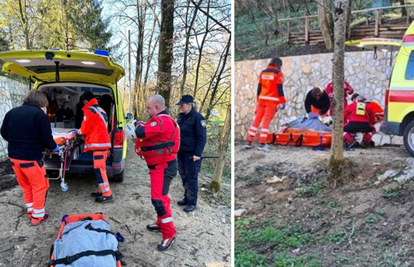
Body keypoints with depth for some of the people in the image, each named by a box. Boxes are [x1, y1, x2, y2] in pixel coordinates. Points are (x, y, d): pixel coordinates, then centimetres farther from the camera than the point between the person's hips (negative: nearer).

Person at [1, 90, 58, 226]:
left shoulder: (12, 112, 7)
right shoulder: (39, 114, -15)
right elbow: (46, 138, -16)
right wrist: (54, 147, 4)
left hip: (13, 156, 7)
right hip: (31, 158, -7)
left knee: (26, 186, 22)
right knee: (39, 186, 9)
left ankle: (30, 211, 33)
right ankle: (37, 216, 15)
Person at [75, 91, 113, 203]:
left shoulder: (89, 110, -7)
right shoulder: (100, 110, 21)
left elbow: (85, 128, -5)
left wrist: (78, 131, 16)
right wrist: (82, 131, 27)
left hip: (98, 143, -9)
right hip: (104, 141, 10)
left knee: (99, 168, -10)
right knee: (101, 167, 14)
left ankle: (107, 194, -11)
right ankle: (102, 190, 19)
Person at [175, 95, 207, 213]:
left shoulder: (197, 117, -14)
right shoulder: (181, 116, 9)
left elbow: (202, 137, -16)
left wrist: (197, 153, -20)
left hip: (191, 154, -8)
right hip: (181, 152, 8)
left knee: (191, 177, -1)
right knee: (183, 175, 15)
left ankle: (192, 202, 9)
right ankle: (187, 197, 30)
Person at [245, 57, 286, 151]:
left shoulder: (262, 73, 12)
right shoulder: (278, 73, -4)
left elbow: (259, 88, 14)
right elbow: (280, 89, -9)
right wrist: (282, 102, -5)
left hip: (262, 100, 5)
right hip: (272, 101, -5)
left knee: (256, 120, 8)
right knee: (266, 121, -5)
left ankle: (249, 142, 8)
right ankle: (262, 144, -6)